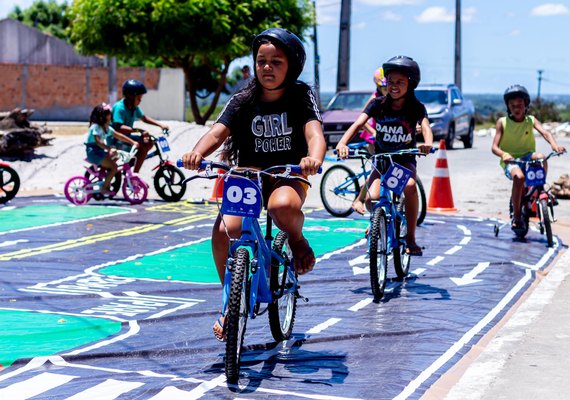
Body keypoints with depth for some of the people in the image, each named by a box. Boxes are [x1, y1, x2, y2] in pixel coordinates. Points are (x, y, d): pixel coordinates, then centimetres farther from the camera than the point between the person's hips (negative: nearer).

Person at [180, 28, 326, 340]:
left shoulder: (301, 97, -2)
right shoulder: (243, 101, 2)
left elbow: (314, 132, -20)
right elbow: (218, 132, -13)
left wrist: (314, 157, -44)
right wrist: (197, 153, -36)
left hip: (288, 176, -2)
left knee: (282, 206, -40)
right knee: (224, 230, -26)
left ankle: (297, 241, -3)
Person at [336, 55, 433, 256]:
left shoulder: (416, 108, -10)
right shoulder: (378, 104, -8)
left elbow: (425, 126, -27)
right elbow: (358, 123, -20)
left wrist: (427, 143, -51)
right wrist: (342, 143, -39)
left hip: (405, 160, -1)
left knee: (410, 186, -35)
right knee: (372, 198, -25)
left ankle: (410, 238, -19)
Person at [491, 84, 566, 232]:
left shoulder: (531, 120, 2)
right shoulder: (502, 122, -3)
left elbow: (545, 132, -16)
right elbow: (494, 147, -10)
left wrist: (554, 144, -39)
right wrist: (504, 154, -35)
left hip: (527, 157, 2)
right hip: (510, 161, -2)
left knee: (540, 157, -34)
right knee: (519, 177, -36)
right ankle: (516, 218, -23)